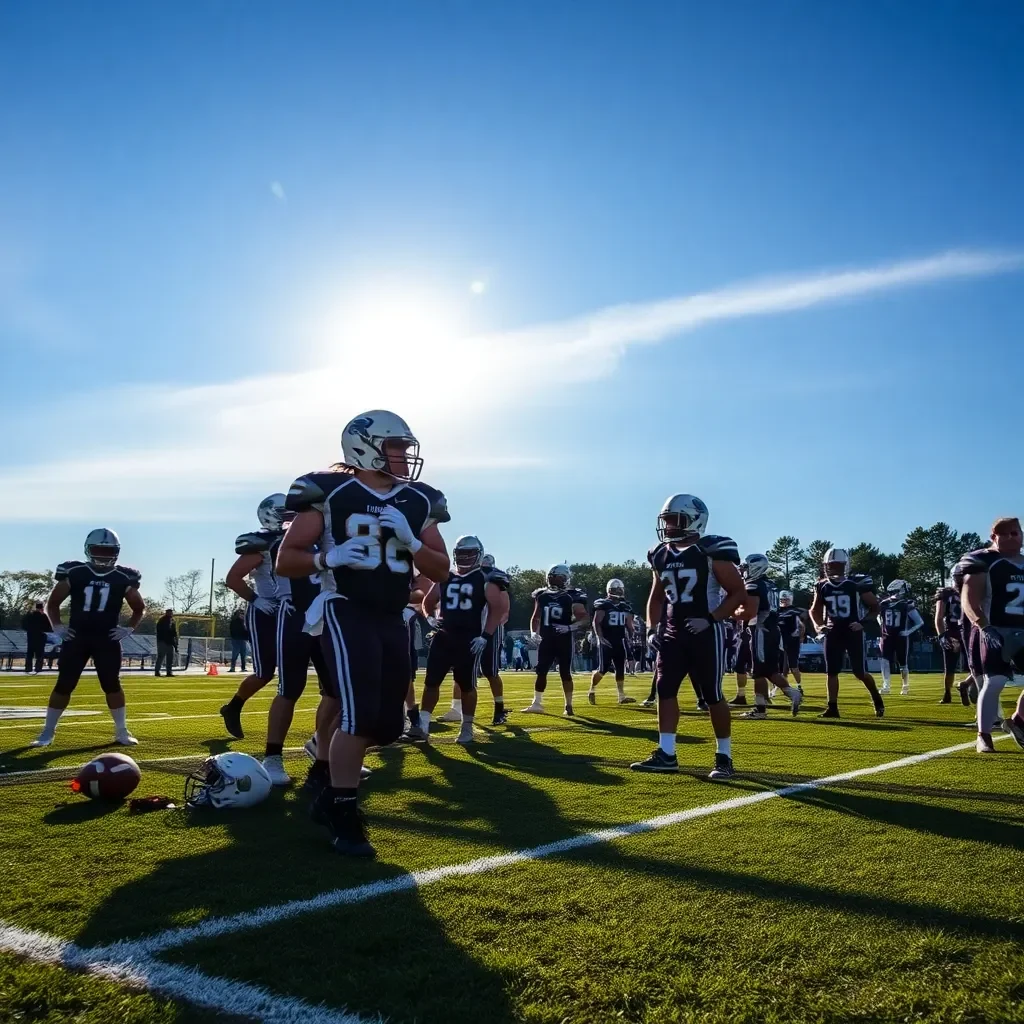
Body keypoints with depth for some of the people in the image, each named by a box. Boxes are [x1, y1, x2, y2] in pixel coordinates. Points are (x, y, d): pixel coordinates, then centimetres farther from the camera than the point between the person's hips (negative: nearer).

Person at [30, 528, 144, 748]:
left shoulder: (123, 578, -1)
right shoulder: (74, 573, -3)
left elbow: (139, 608, 13)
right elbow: (52, 603, 10)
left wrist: (129, 628, 1)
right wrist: (57, 626, -1)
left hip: (107, 640, 0)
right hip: (76, 638, 0)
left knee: (112, 686, 3)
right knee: (64, 686, 2)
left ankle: (122, 732, 14)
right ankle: (47, 732, 14)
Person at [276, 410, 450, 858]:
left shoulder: (418, 502, 7)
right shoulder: (331, 494, -6)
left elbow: (441, 571, 7)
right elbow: (285, 560, -2)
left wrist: (410, 541, -11)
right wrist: (328, 558, -22)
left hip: (393, 619, 6)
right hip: (347, 612, -6)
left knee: (386, 723, 9)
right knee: (359, 713, -17)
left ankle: (333, 793, 31)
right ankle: (343, 815, 1)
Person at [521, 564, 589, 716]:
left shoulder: (572, 597, -7)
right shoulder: (542, 595, 7)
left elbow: (583, 619, -9)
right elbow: (536, 617, 16)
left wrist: (569, 627, -24)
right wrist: (534, 632, 2)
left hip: (564, 640, -4)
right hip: (546, 640, 4)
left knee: (565, 673, 0)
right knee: (541, 672, 4)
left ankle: (569, 706, 11)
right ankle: (537, 704, 12)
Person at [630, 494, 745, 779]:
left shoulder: (712, 553, -11)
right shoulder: (661, 556, 8)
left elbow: (738, 591, -8)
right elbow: (657, 597, 20)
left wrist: (710, 619, -17)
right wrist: (653, 627, 6)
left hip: (705, 633, -6)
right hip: (672, 633, 6)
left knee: (712, 696, -1)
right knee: (665, 690, 3)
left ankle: (724, 758, 12)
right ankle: (666, 755, 10)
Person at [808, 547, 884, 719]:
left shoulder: (858, 583, -9)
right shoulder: (822, 586, 2)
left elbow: (875, 607, -1)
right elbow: (815, 610, 15)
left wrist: (863, 622, -14)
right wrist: (818, 625, -3)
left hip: (854, 632, -4)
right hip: (833, 633, 4)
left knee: (860, 672, 0)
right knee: (831, 671, 0)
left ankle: (877, 699, 26)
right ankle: (832, 708, 7)